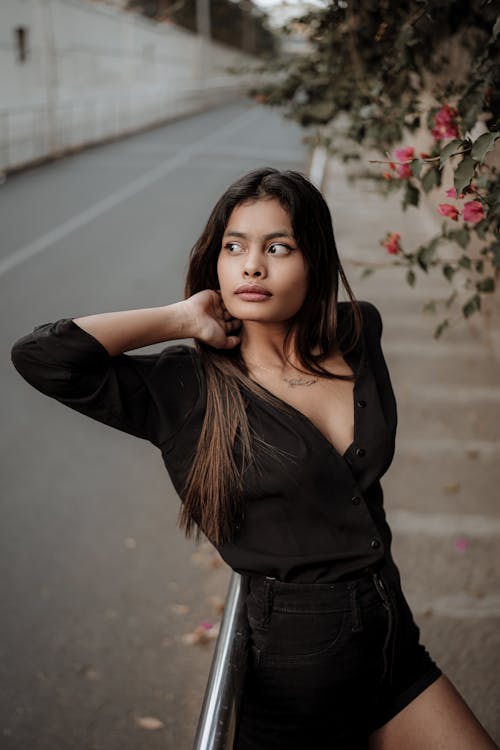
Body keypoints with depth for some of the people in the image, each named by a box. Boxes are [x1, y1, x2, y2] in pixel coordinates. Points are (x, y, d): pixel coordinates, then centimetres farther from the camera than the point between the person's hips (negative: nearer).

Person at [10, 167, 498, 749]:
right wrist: (184, 319, -19)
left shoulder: (360, 334, -1)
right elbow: (39, 355, -26)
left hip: (393, 640, 5)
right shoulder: (187, 390, -15)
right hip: (294, 668, -5)